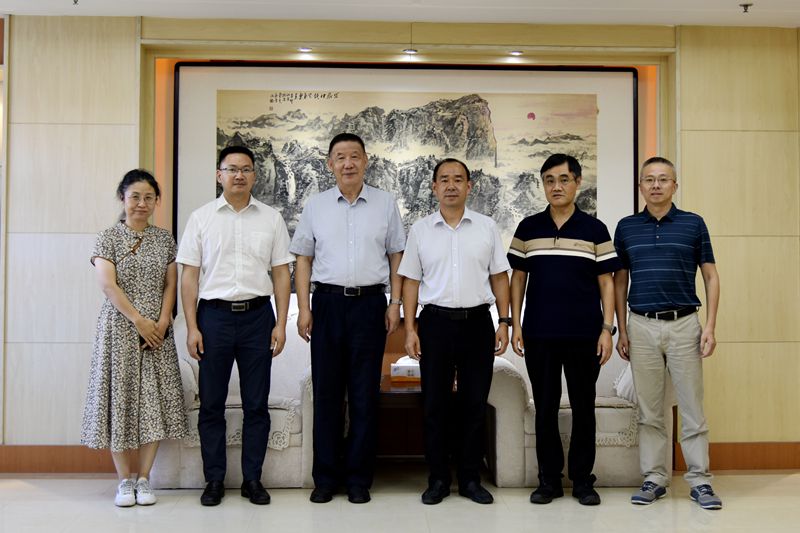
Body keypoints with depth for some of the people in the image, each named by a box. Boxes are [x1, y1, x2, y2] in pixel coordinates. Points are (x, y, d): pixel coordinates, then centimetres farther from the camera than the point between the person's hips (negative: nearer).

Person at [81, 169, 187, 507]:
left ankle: (144, 479, 13)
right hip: (119, 329, -2)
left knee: (154, 401, 2)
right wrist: (139, 321, -14)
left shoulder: (164, 239, 11)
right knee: (120, 398, 1)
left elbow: (170, 285, 8)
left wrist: (162, 322, -6)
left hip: (157, 331, 3)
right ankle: (125, 480, 13)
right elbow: (108, 284, -8)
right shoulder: (108, 238, 1)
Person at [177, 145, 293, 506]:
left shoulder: (271, 219, 7)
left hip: (257, 315, 1)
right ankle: (214, 480, 19)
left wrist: (281, 324, -1)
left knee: (256, 404, 6)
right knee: (211, 404, 7)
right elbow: (189, 276, 2)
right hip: (214, 314, 0)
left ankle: (252, 479, 19)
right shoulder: (201, 218, 4)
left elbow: (281, 273, 6)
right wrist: (192, 327, -4)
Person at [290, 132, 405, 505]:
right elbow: (303, 258, 8)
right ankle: (325, 477, 16)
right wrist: (304, 307, 0)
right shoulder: (316, 206, 8)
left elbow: (396, 255, 8)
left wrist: (395, 303, 1)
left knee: (365, 393, 3)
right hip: (328, 302, 1)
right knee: (326, 391, 4)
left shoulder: (385, 204, 7)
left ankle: (359, 478, 15)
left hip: (370, 302, -1)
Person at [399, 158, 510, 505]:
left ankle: (470, 479, 19)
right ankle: (438, 479, 17)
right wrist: (409, 328, -2)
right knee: (435, 404, 5)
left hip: (477, 321, 0)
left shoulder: (487, 228, 6)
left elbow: (499, 277, 7)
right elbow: (411, 281, 5)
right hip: (435, 322, 0)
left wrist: (504, 323, 1)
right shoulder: (420, 230, 5)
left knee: (475, 404, 6)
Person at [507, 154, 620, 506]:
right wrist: (515, 325, 2)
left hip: (584, 334, -1)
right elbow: (518, 278, 9)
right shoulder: (528, 228, 6)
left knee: (583, 408, 7)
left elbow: (606, 282, 3)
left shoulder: (594, 229, 3)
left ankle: (582, 480, 19)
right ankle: (549, 479, 19)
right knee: (544, 408, 7)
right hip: (539, 335, 1)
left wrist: (607, 328, -4)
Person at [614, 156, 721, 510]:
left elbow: (711, 277, 5)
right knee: (649, 410, 7)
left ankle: (699, 480, 14)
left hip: (684, 324, -1)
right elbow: (620, 281, 10)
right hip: (642, 325, 1)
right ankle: (654, 479, 16)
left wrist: (710, 327, -3)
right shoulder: (626, 227, 7)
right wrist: (621, 330, 5)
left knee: (692, 407, 3)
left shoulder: (693, 224, 3)